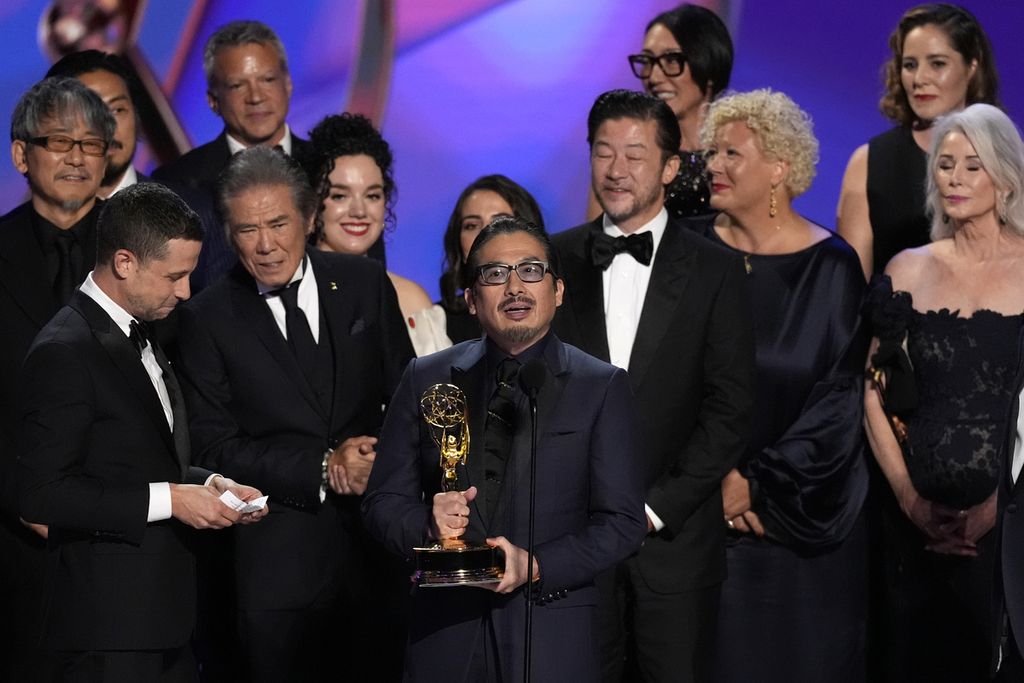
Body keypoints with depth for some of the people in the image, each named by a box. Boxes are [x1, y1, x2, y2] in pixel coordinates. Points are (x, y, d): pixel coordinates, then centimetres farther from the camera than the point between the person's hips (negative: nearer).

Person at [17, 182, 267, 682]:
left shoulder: (137, 337, 15)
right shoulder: (65, 352, -15)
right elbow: (42, 494, -21)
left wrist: (207, 485, 5)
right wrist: (168, 499, -20)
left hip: (162, 613, 9)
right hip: (109, 622, -9)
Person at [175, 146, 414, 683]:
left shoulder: (366, 285, 4)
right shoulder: (207, 318, -3)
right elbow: (213, 447, -6)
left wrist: (379, 459, -13)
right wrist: (322, 466, -15)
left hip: (379, 540, 2)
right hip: (277, 556, -2)